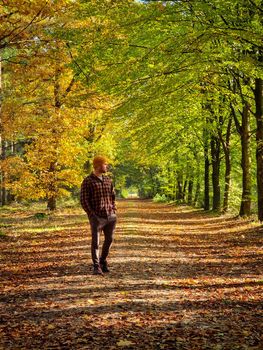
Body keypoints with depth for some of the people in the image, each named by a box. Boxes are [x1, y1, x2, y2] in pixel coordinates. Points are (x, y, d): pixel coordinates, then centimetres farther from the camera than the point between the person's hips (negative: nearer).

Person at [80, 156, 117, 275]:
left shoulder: (108, 180, 13)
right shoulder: (87, 181, -6)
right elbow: (84, 201, -8)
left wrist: (114, 211, 9)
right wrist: (92, 215, -13)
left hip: (110, 216, 6)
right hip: (97, 218, -6)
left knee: (109, 239, 13)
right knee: (95, 242, -5)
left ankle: (103, 261, 31)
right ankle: (96, 267, 3)